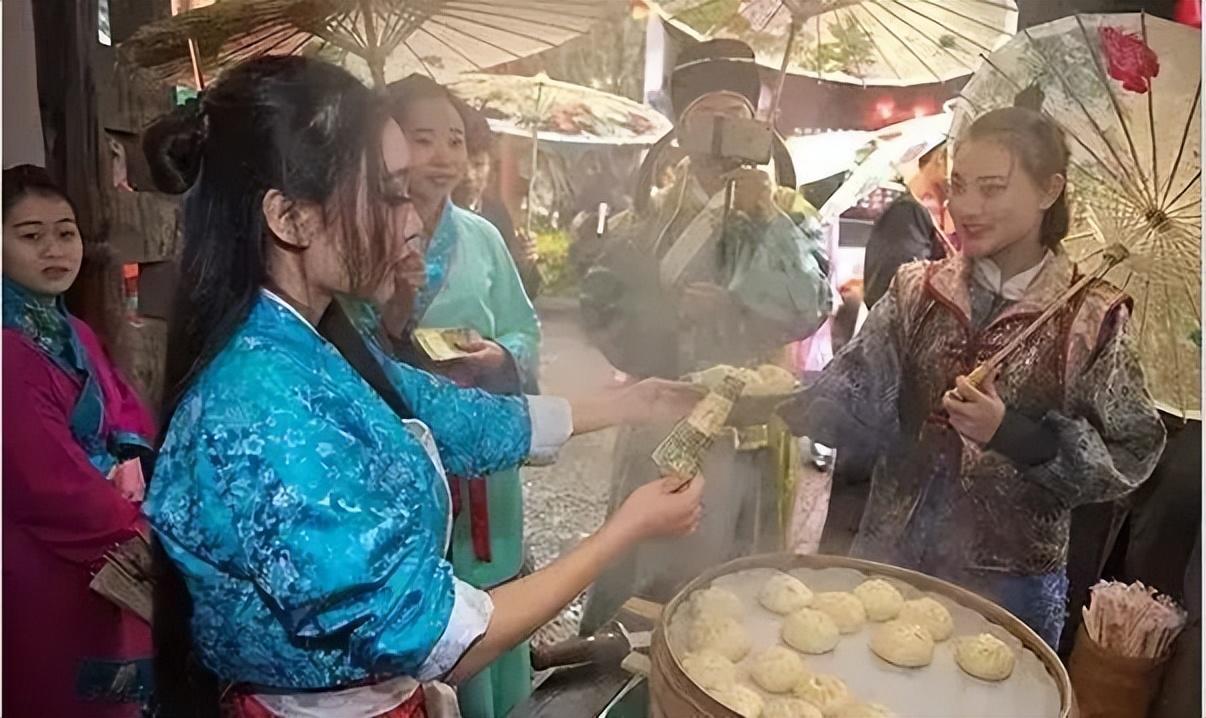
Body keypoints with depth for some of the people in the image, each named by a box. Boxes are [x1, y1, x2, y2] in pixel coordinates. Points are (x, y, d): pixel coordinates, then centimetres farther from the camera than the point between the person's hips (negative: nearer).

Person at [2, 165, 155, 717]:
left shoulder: (74, 333, 9)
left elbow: (124, 403, 15)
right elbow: (53, 484, -23)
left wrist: (132, 457, -8)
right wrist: (139, 538, -13)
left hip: (105, 556, 8)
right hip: (46, 569, -8)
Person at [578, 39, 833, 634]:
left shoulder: (789, 215, 3)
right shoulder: (644, 220, 4)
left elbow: (807, 311, -11)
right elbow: (604, 314, -3)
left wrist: (765, 217, -15)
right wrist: (671, 312, -17)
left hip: (752, 436, 0)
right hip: (660, 432, 1)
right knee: (639, 589, 12)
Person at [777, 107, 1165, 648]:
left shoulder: (1092, 319, -7)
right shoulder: (916, 291, 1)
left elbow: (1128, 456, -10)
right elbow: (856, 396, -8)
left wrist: (1012, 433, -23)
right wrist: (786, 398, -26)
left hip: (1010, 582, -2)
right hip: (889, 555, 3)